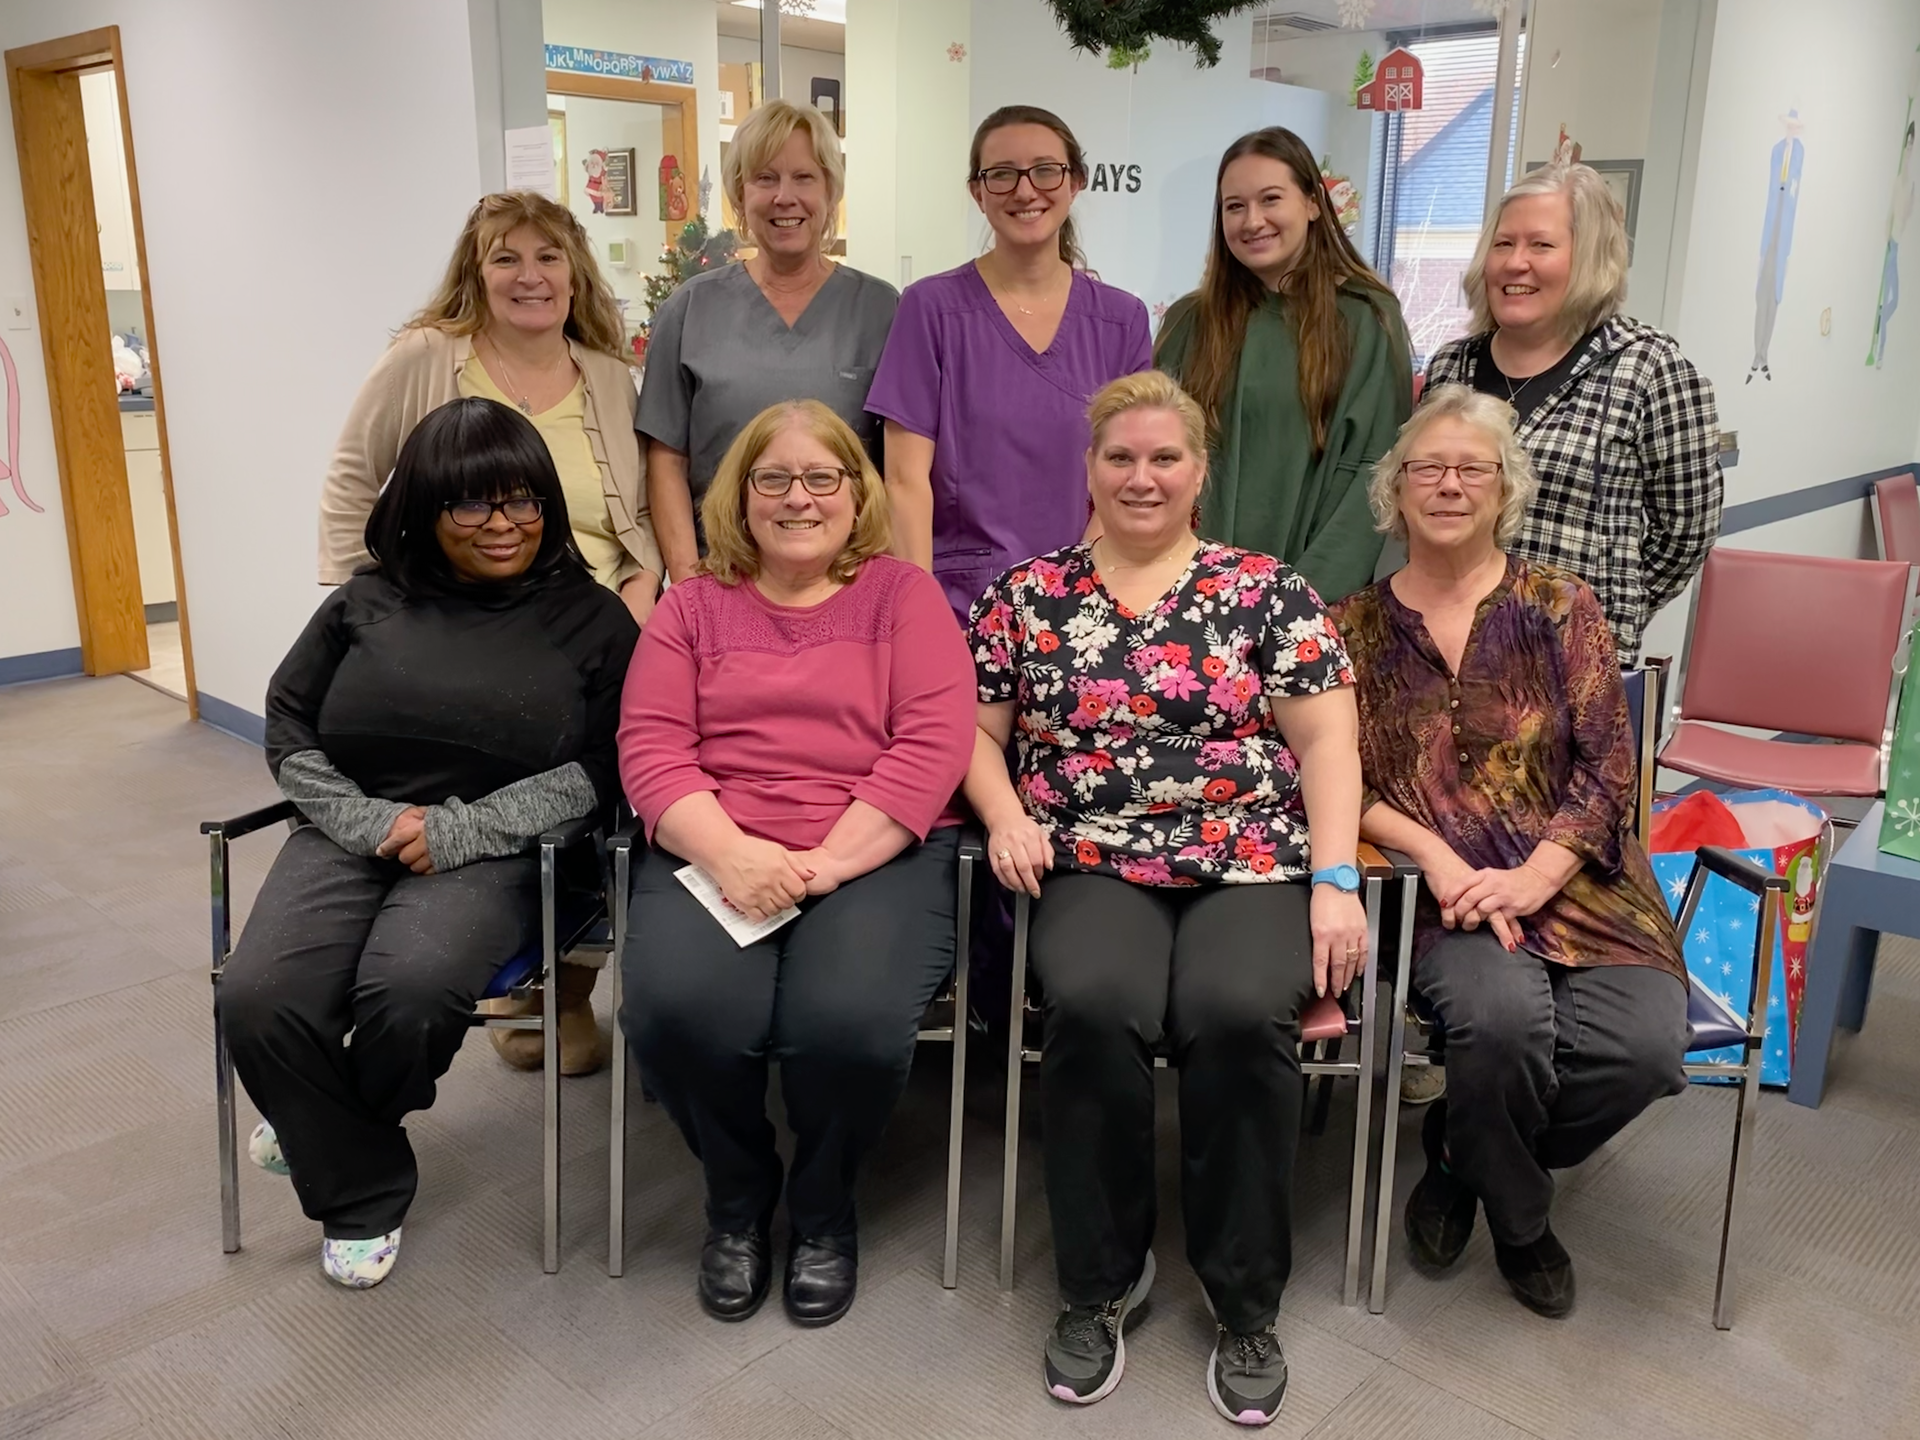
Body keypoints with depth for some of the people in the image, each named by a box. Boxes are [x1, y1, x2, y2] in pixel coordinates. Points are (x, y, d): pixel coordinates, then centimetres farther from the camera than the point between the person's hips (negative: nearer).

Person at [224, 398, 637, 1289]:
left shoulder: (591, 620, 4)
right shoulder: (368, 604, 10)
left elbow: (598, 769, -3)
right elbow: (290, 733, 12)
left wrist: (461, 829, -13)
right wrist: (368, 820, -6)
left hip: (492, 855, -2)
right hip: (350, 836, 3)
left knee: (409, 988, -32)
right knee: (257, 999, -24)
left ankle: (331, 1127, 6)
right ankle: (362, 1189, 3)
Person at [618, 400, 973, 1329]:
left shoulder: (903, 594, 9)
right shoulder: (692, 605, 15)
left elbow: (934, 745, -4)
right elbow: (650, 748, 3)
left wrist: (826, 861, -15)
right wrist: (731, 853, -16)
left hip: (876, 851, -1)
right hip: (716, 852, 2)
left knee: (851, 1020, -30)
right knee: (677, 1009, -28)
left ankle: (824, 1206, 7)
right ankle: (738, 1194, 8)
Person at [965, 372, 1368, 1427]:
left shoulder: (1266, 590, 8)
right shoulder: (1028, 594, 12)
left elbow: (1327, 742, 3)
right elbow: (975, 730, 14)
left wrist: (1336, 881, -8)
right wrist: (1004, 815, -5)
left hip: (1253, 865, 0)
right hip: (1093, 868, 1)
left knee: (1239, 1015, -30)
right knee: (1093, 1006, -30)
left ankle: (1246, 1303, -6)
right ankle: (1100, 1282, -5)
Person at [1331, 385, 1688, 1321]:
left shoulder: (1560, 607, 7)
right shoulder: (1356, 626, 7)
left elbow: (1605, 768, 0)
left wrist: (1532, 878, -15)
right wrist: (1436, 855, -15)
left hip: (1574, 881, 2)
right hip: (1443, 892, -1)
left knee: (1644, 1046, -24)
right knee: (1503, 1014, -31)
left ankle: (1463, 1154, 9)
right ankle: (1518, 1217, 5)